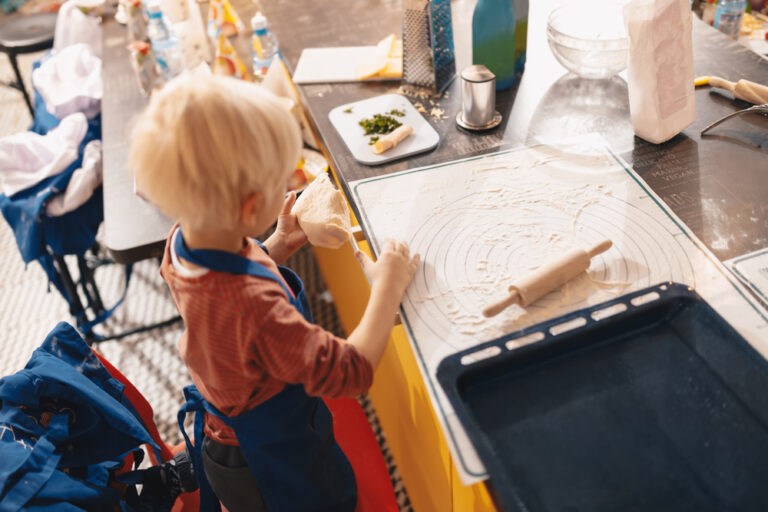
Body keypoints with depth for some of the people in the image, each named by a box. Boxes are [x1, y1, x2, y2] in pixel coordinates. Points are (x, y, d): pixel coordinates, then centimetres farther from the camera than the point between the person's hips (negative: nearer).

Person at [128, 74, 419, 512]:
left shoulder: (183, 242, -18)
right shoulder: (253, 310, -45)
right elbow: (350, 373, -36)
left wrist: (279, 247, -4)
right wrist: (387, 286, -27)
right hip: (277, 471, -7)